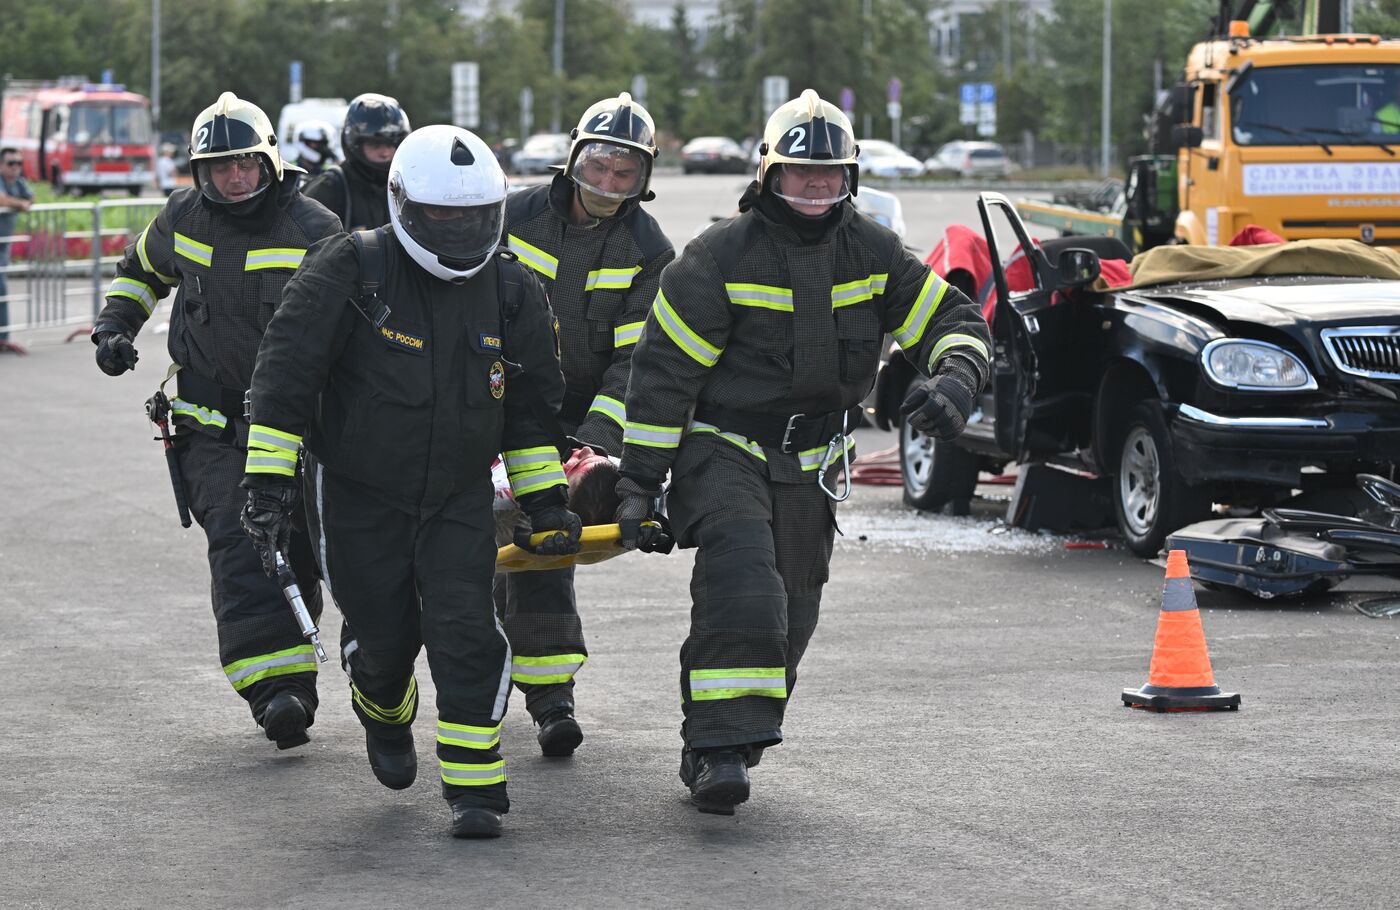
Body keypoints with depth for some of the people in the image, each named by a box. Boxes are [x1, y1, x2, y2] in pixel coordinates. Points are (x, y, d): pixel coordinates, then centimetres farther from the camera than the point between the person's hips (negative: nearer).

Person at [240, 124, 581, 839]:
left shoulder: (512, 294, -2)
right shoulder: (349, 272, -15)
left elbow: (530, 408, 11)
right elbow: (283, 375, -14)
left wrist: (547, 501, 9)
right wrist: (267, 480, -19)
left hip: (461, 495, 2)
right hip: (358, 493, -2)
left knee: (466, 632, -12)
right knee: (386, 636, 6)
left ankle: (476, 789, -5)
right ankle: (383, 715, 43)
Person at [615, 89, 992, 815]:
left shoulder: (871, 252, 0)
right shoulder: (721, 255, -13)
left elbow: (953, 320, 4)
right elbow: (663, 368, -11)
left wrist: (954, 380, -21)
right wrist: (638, 481, -13)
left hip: (809, 466, 5)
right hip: (721, 448, -5)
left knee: (787, 619, 8)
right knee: (742, 585, -27)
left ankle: (715, 749, 26)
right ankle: (720, 749, -29)